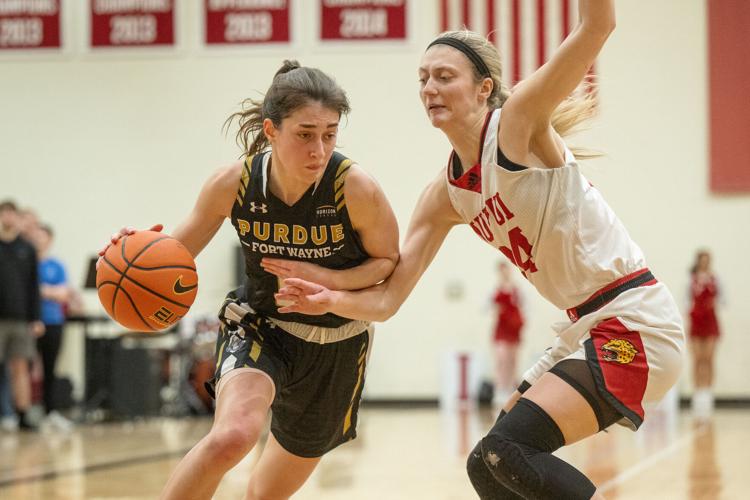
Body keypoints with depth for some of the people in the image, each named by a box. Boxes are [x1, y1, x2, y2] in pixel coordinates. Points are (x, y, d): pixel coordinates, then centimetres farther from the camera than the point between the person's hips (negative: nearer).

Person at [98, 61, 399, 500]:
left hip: (334, 343, 1)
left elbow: (390, 262, -9)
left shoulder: (357, 189, -25)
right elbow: (179, 248, -6)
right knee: (233, 435, -34)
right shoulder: (233, 184, -20)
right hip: (258, 326, -1)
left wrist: (326, 280, -27)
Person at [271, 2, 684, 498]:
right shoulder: (444, 196, 9)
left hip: (633, 321, -9)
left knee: (507, 450, -20)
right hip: (587, 327, 9)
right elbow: (386, 299, 5)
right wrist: (332, 300, -14)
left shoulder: (518, 122, -11)